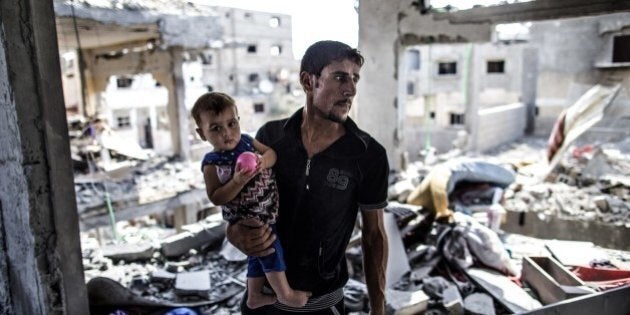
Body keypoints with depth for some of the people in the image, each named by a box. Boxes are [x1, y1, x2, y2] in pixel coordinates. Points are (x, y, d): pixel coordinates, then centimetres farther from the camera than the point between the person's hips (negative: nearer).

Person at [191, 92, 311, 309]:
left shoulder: (246, 141, -4)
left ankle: (255, 296, 40)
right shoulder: (212, 163, -19)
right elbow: (216, 198, -22)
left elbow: (271, 152, 0)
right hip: (245, 219, -6)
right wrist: (238, 181, -35)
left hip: (266, 213, 7)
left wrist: (263, 162, -22)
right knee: (271, 248, -6)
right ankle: (285, 293, 17)